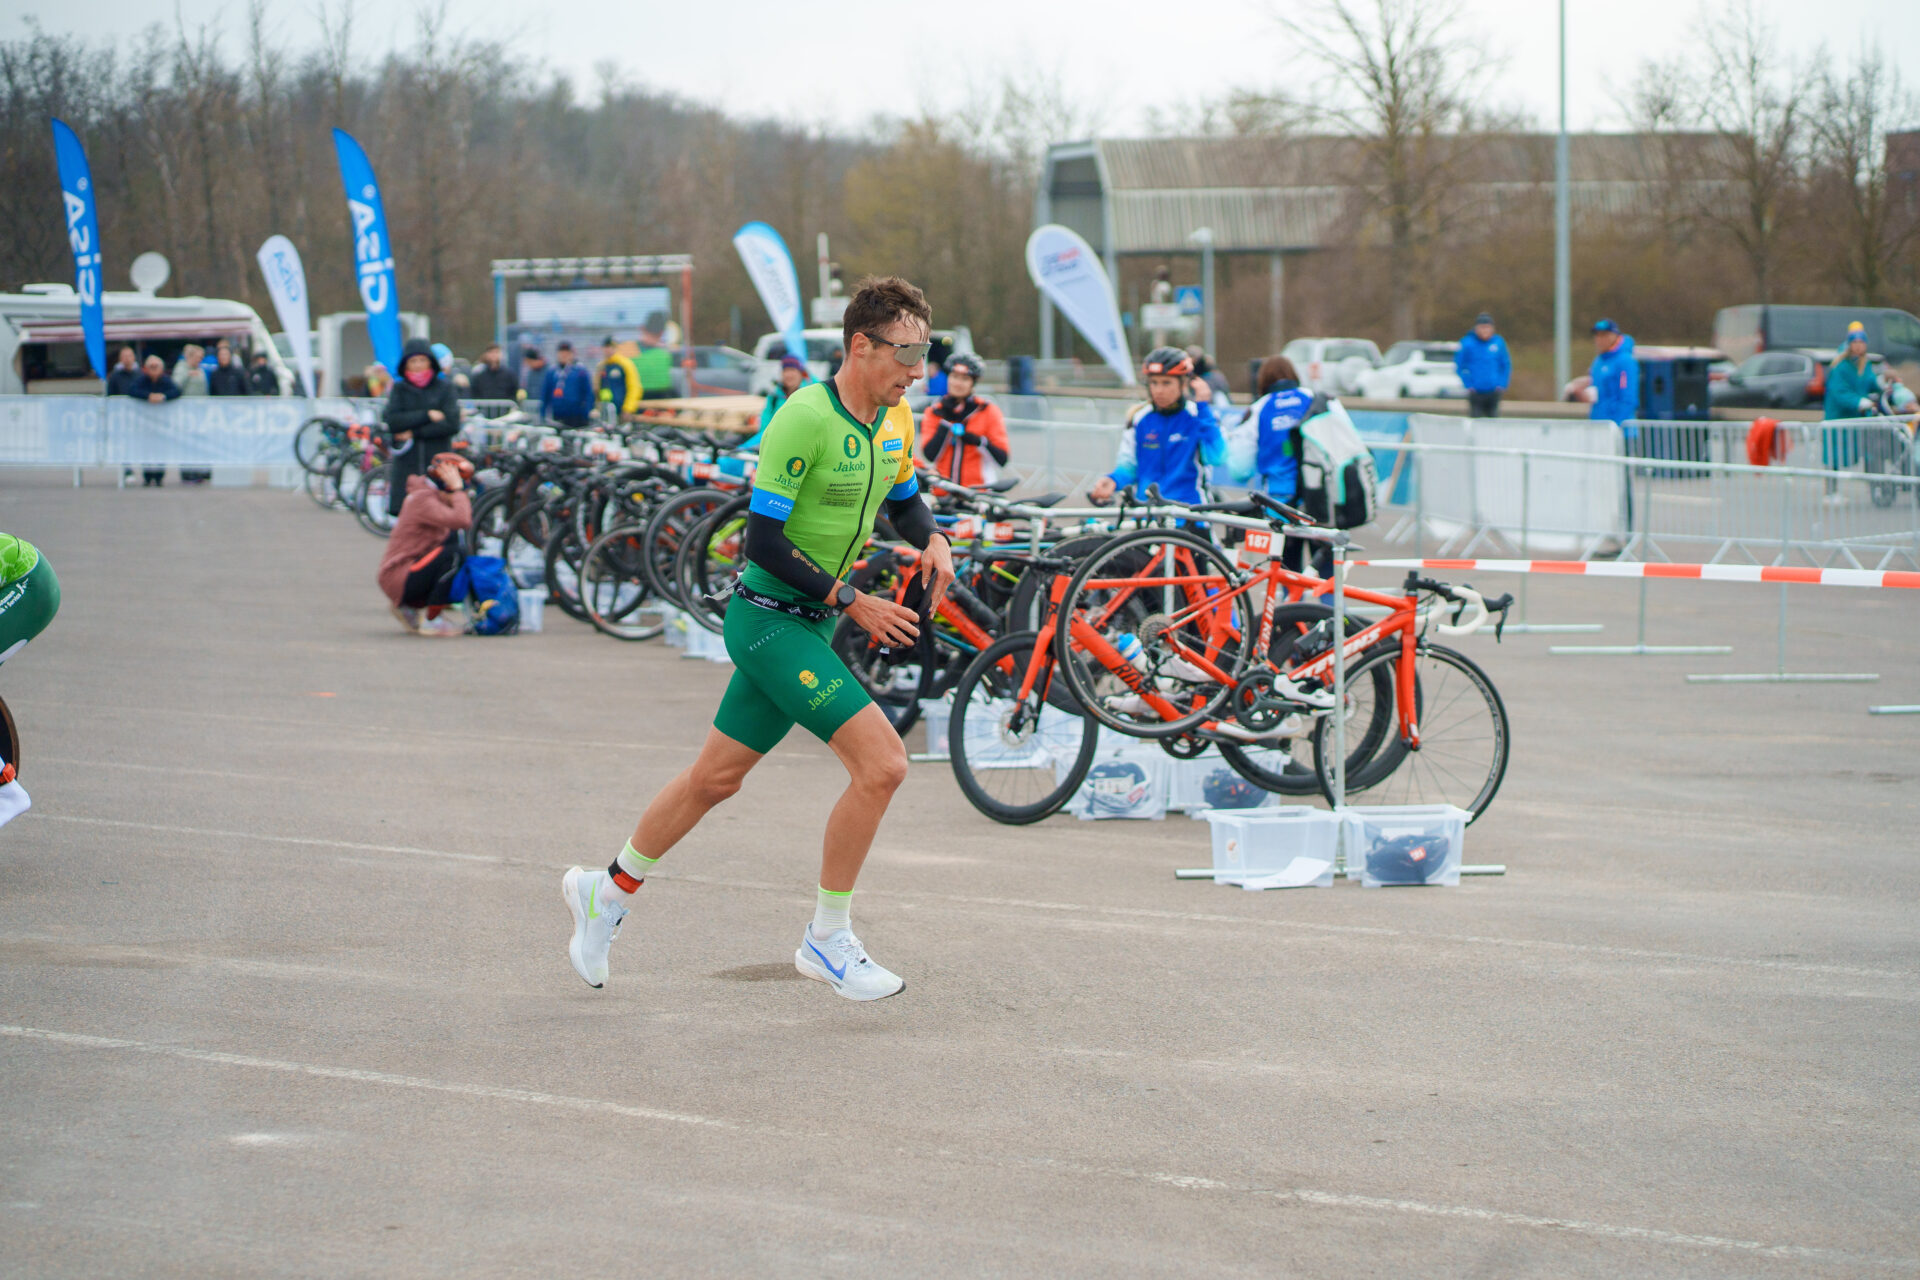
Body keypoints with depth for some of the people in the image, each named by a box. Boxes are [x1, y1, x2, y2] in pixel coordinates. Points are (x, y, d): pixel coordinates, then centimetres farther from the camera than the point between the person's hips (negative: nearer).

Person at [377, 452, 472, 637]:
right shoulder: (424, 500, -17)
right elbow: (462, 521, -32)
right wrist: (457, 489, -22)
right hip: (399, 579, -11)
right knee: (452, 555, -24)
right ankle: (431, 621, -15)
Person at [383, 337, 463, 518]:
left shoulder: (444, 388, 5)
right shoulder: (400, 389, 10)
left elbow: (451, 424, -7)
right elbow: (391, 421, -5)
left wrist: (414, 433, -8)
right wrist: (427, 415, -10)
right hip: (406, 465, 1)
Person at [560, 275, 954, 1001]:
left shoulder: (896, 419, 4)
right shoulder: (807, 417, -21)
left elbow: (903, 501, 22)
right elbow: (762, 539, -21)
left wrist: (932, 540, 0)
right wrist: (850, 602, -20)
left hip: (808, 621, 9)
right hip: (769, 615, -9)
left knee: (717, 778, 18)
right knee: (882, 763, -17)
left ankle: (609, 892, 36)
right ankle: (827, 940, -4)